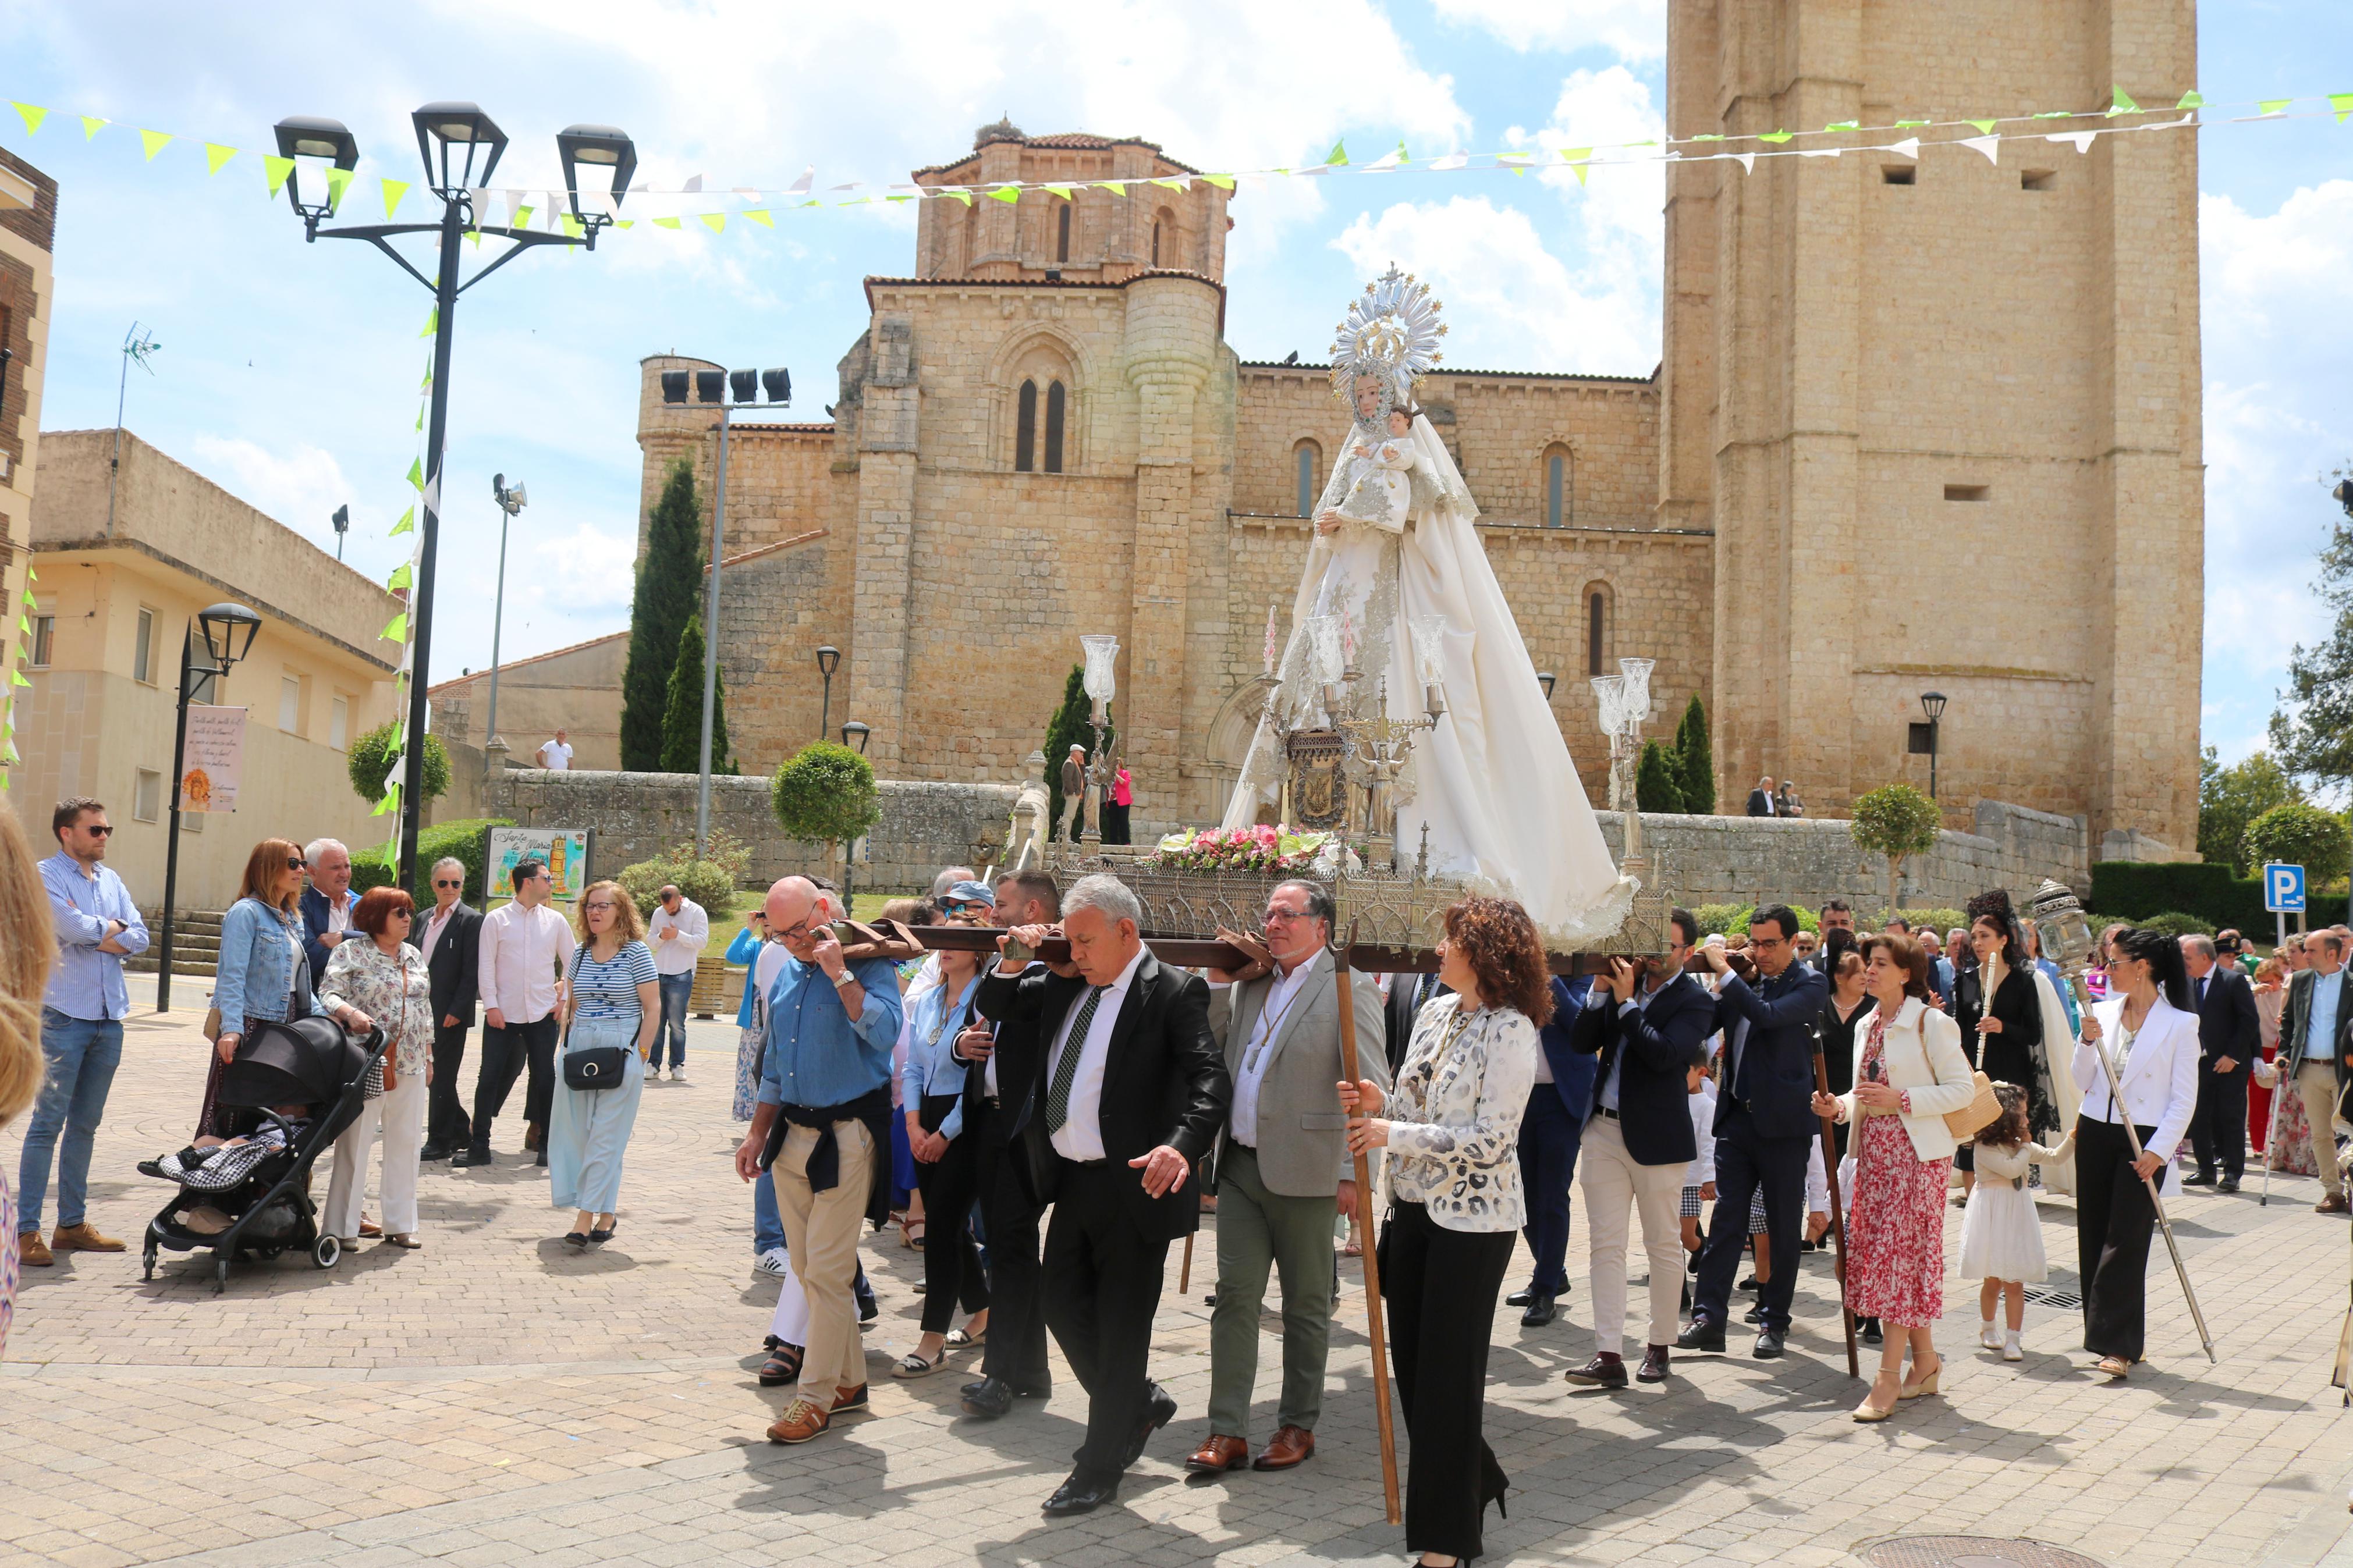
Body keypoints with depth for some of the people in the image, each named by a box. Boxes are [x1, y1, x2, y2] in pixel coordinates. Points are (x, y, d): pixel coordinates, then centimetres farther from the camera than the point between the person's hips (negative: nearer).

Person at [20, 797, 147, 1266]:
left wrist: (93, 933, -8)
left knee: (85, 1124, 10)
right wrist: (113, 927, 0)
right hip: (64, 1015, -6)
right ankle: (27, 1230, -2)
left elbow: (139, 937, 7)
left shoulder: (111, 880, 15)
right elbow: (74, 928, -17)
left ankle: (72, 1224, 17)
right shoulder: (46, 875, -3)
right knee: (48, 1123, -6)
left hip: (109, 1017, 6)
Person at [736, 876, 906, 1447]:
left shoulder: (867, 964, -9)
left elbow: (884, 1032, -27)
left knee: (827, 1270, -5)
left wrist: (840, 973, -25)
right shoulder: (786, 975, 13)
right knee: (806, 1268, 11)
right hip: (793, 1134, 8)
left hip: (846, 1136, -8)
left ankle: (816, 1395, 5)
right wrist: (758, 1134, 20)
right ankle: (849, 1380, 23)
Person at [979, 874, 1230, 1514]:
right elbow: (994, 1005, 21)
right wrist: (1013, 962, 1)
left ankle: (1099, 1471, 16)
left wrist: (1181, 1146, -39)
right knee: (1063, 1304, 16)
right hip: (1072, 1182, 8)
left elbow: (1211, 1079, -22)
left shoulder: (1173, 992, -12)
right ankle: (1141, 1404, 37)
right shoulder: (1067, 986, 10)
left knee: (1120, 1330, 3)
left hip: (1133, 1186, -7)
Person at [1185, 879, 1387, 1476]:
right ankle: (1228, 1431, 10)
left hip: (1303, 1173, -5)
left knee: (1305, 1305, 8)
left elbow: (1370, 1089, -9)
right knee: (1234, 1296, 4)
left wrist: (1354, 1173, -13)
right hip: (1240, 1165, 5)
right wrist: (1219, 981, 5)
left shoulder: (1349, 988, -7)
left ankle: (1298, 1426, 21)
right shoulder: (1250, 984, 13)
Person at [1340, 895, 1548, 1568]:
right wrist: (1380, 1103, -4)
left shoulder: (1510, 1030, -15)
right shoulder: (1435, 1013, 7)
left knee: (1448, 1368, 1)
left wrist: (1393, 1134, -19)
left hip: (1472, 1217, -7)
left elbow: (1489, 1139, -20)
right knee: (1410, 1359, 14)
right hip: (1416, 1205, 8)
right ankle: (1473, 1479, 37)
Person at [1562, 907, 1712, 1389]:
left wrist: (1625, 1001, -17)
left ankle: (1659, 1347, 22)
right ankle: (1608, 1355, 3)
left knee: (1663, 1245, 8)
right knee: (1604, 1245, 2)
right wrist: (1600, 992, -7)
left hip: (1657, 1137, -5)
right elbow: (1582, 1042, 6)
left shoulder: (1694, 1001, -6)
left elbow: (1664, 1054, -21)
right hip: (1604, 1130, 5)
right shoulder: (1624, 983, 8)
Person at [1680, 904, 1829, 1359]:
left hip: (1782, 1121, -4)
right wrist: (1717, 984, -7)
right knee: (1726, 1220, 4)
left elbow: (1768, 1016, -24)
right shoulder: (1743, 980, 10)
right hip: (1737, 1116, 5)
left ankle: (1774, 1322, 15)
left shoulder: (1809, 984, -6)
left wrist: (1724, 972, -19)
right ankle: (1708, 1317, 6)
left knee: (1782, 1227, 6)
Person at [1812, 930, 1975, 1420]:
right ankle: (1925, 1364, 21)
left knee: (1902, 1257, -8)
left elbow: (1963, 1089, -12)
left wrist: (1900, 1100, -20)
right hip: (1874, 1153, 8)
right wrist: (1840, 1106, 2)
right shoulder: (1870, 1025, 14)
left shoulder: (1930, 1023, -9)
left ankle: (1888, 1379, -5)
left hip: (1917, 1154, -8)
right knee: (1875, 1253, 8)